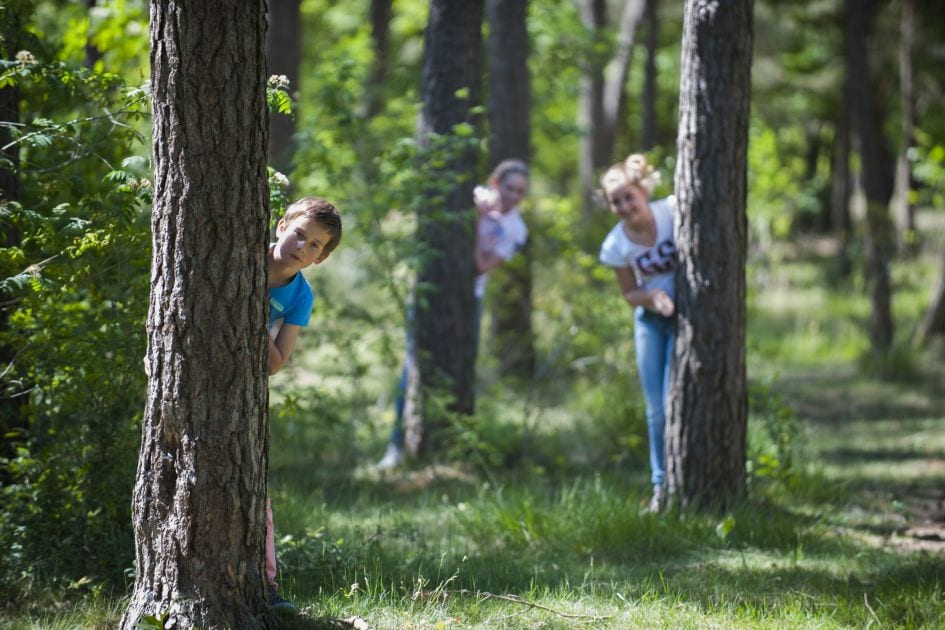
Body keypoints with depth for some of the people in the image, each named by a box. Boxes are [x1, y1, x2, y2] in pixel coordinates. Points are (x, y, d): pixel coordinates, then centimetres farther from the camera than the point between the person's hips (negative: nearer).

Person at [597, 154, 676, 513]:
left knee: (675, 404, -11)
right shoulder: (616, 246, -11)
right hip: (650, 319, 3)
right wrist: (653, 298, -21)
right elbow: (629, 294, 1)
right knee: (656, 410, 6)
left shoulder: (673, 212, -20)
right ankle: (661, 485, 21)